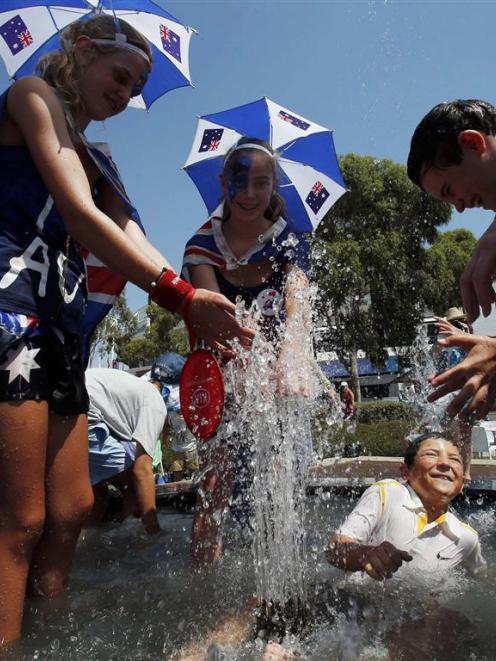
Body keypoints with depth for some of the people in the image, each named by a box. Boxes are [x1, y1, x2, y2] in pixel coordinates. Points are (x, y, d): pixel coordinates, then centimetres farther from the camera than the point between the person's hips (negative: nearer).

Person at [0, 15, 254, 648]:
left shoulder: (95, 159, 27)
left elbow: (131, 238, 10)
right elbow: (80, 216, -12)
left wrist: (202, 312, -6)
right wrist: (183, 295, -19)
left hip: (59, 321, 8)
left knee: (70, 509, 9)